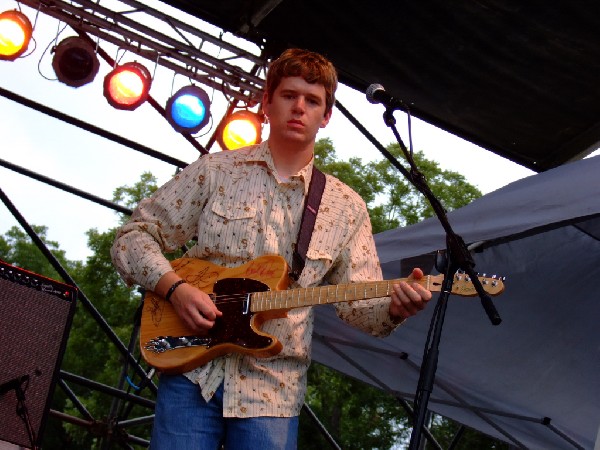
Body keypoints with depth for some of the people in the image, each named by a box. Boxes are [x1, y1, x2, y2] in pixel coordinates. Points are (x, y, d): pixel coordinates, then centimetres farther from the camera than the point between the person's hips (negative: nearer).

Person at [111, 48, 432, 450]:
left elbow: (359, 302, 5)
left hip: (273, 389, 1)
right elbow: (134, 237, 6)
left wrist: (394, 307, -17)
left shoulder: (346, 208, 9)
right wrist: (175, 287, -11)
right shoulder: (214, 171, 5)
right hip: (192, 371, -1)